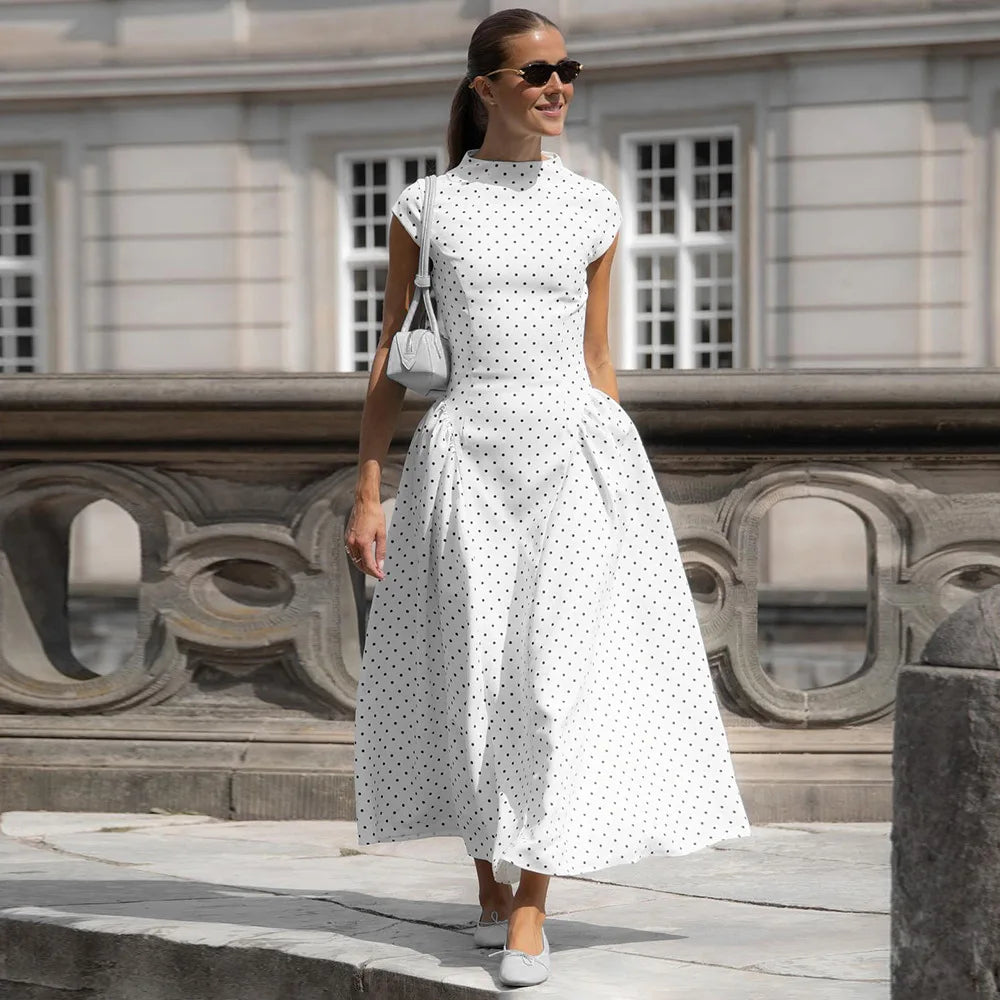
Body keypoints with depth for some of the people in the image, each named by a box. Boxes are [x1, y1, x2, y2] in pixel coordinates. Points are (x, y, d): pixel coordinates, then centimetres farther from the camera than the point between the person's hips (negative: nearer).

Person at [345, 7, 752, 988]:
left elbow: (596, 361, 14)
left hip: (578, 450, 1)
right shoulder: (426, 209, 4)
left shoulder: (590, 210, 9)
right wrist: (367, 491, 1)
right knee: (477, 670, 4)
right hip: (467, 455, -1)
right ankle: (490, 881, 21)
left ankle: (531, 904, -5)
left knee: (562, 669, -9)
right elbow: (390, 356, 7)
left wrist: (624, 492, 12)